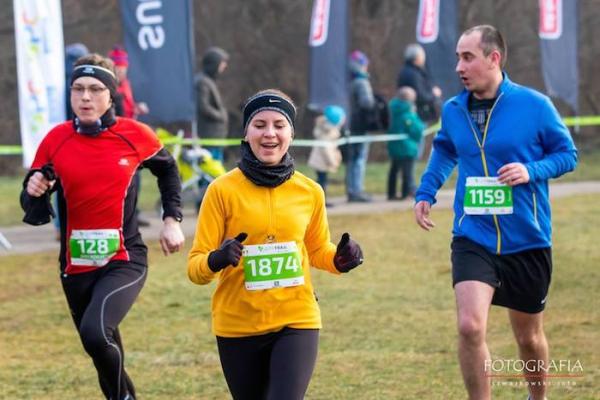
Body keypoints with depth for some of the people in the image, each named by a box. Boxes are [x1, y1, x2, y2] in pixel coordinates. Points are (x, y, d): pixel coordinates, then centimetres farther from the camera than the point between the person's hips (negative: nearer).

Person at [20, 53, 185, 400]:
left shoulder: (134, 135, -6)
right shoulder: (56, 140, -2)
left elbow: (167, 169, 16)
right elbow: (36, 213, 3)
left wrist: (172, 220, 8)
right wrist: (34, 192, -19)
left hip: (125, 261, -3)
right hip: (76, 267, 3)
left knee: (95, 332, -28)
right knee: (107, 357, 14)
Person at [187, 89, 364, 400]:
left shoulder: (310, 192, 1)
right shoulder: (222, 190, -8)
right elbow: (195, 266, -7)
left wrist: (340, 259, -4)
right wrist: (216, 260, -29)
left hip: (297, 321, 1)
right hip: (238, 327, 0)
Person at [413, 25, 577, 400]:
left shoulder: (534, 105, -9)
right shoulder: (452, 110, 2)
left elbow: (568, 154, -2)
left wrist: (532, 170, -19)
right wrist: (426, 192, 11)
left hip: (527, 241, -1)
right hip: (473, 239, 1)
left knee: (529, 338, 14)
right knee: (470, 326, -21)